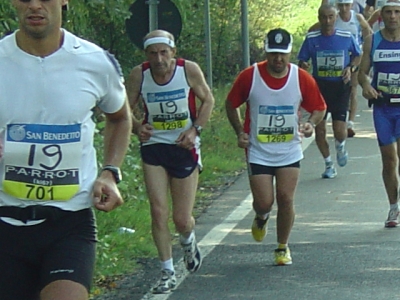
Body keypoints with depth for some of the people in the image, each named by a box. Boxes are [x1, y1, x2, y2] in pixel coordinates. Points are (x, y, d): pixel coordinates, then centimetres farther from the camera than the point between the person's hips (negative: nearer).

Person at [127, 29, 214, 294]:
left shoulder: (189, 70, -12)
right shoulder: (139, 75, -9)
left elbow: (208, 100, 2)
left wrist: (195, 130, -11)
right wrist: (138, 127, -17)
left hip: (184, 147, -1)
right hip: (153, 146, 1)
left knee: (182, 220, 3)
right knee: (158, 211, -9)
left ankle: (189, 242, 41)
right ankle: (168, 273, 3)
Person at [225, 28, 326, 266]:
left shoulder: (302, 78, -7)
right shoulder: (249, 77, -10)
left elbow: (319, 107, 7)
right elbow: (231, 104, 5)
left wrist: (311, 124, -14)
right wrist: (240, 132, -6)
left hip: (290, 151, 1)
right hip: (258, 152, -1)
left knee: (286, 200, -4)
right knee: (264, 202, -6)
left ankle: (283, 247, 17)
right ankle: (262, 218, 33)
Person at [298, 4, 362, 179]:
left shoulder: (347, 37, -2)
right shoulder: (311, 39, -1)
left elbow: (358, 56, 14)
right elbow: (301, 61, 5)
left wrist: (350, 68, -4)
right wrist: (302, 66, -18)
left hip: (340, 86, -1)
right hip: (319, 86, 1)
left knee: (339, 130, -10)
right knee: (319, 130, 0)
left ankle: (340, 147, 27)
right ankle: (328, 164, 20)